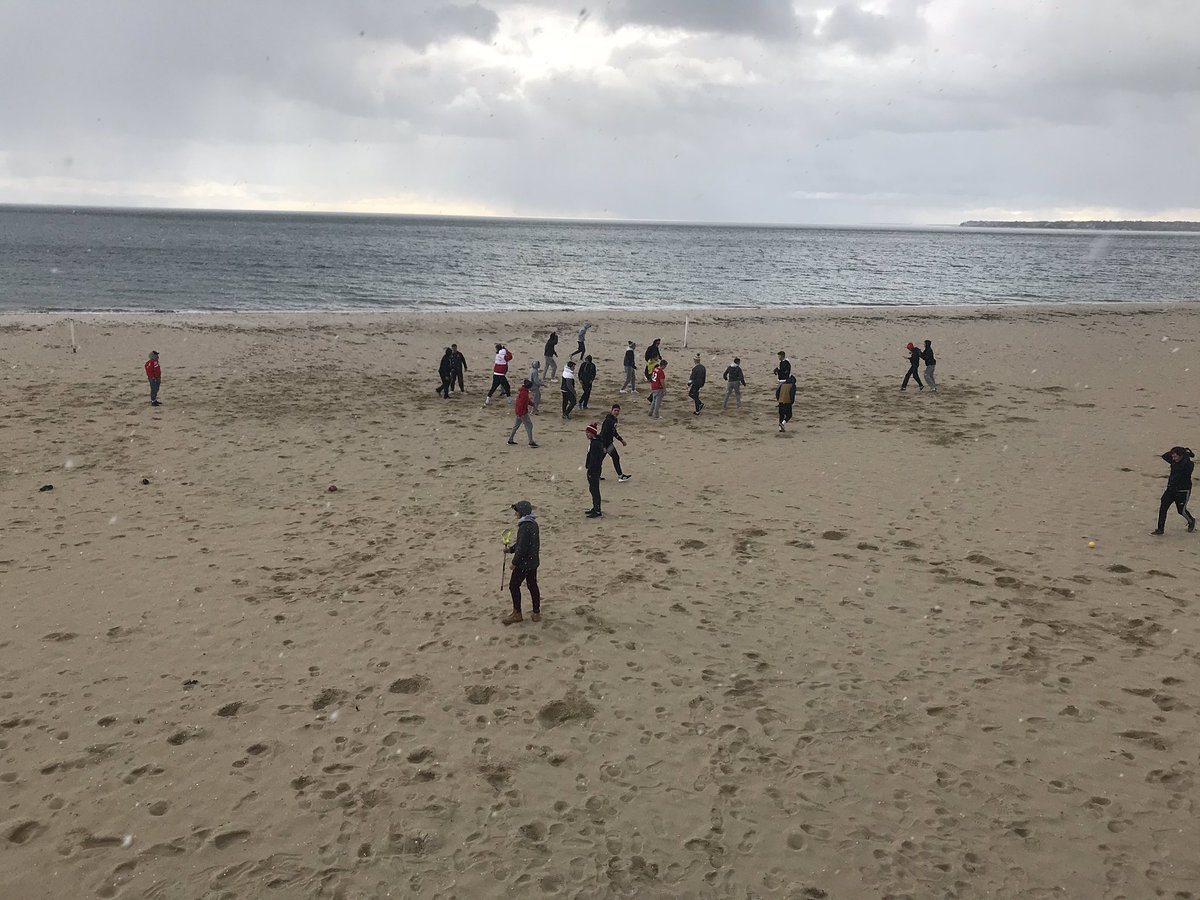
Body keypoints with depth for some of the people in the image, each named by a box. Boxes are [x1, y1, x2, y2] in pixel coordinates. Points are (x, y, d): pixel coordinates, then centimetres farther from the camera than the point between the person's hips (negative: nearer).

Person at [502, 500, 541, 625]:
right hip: (534, 561, 9)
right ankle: (536, 613, 20)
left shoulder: (524, 527, -24)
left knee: (514, 585, 4)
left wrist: (515, 562, -15)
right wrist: (511, 549, 18)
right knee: (532, 585, 15)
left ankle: (517, 613, 11)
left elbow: (522, 548, -24)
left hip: (524, 563, -9)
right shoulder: (533, 524, 7)